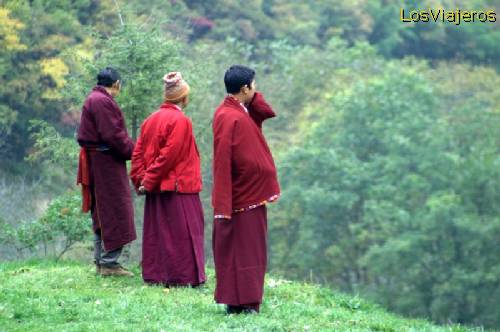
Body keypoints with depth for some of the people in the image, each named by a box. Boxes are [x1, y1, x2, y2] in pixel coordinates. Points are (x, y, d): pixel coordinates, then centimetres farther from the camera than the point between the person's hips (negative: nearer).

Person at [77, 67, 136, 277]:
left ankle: (101, 261, 20)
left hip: (95, 162, 10)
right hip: (106, 163, -10)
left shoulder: (93, 99, 17)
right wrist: (133, 151, -12)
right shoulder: (103, 102, -16)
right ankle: (109, 263, -5)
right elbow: (112, 135, -21)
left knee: (102, 213, 15)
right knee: (114, 212, -6)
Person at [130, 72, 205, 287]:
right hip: (178, 187, -7)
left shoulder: (150, 120, 9)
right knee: (181, 233, 0)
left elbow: (138, 152, 6)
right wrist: (149, 180, -13)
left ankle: (155, 275, 14)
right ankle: (183, 277, 2)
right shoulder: (180, 121, -13)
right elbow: (169, 155, -17)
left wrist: (141, 179, 2)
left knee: (156, 232, 11)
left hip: (155, 188, 7)